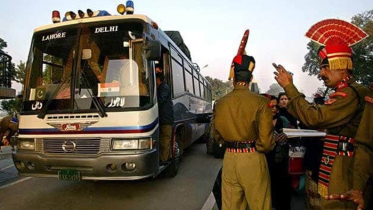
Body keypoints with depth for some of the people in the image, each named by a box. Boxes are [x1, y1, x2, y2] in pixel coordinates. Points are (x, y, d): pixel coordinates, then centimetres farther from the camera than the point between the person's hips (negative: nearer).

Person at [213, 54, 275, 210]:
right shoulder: (260, 101, -12)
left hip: (229, 159, 4)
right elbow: (266, 141, -13)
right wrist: (269, 146, 9)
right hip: (253, 159, -3)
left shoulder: (220, 103, -2)